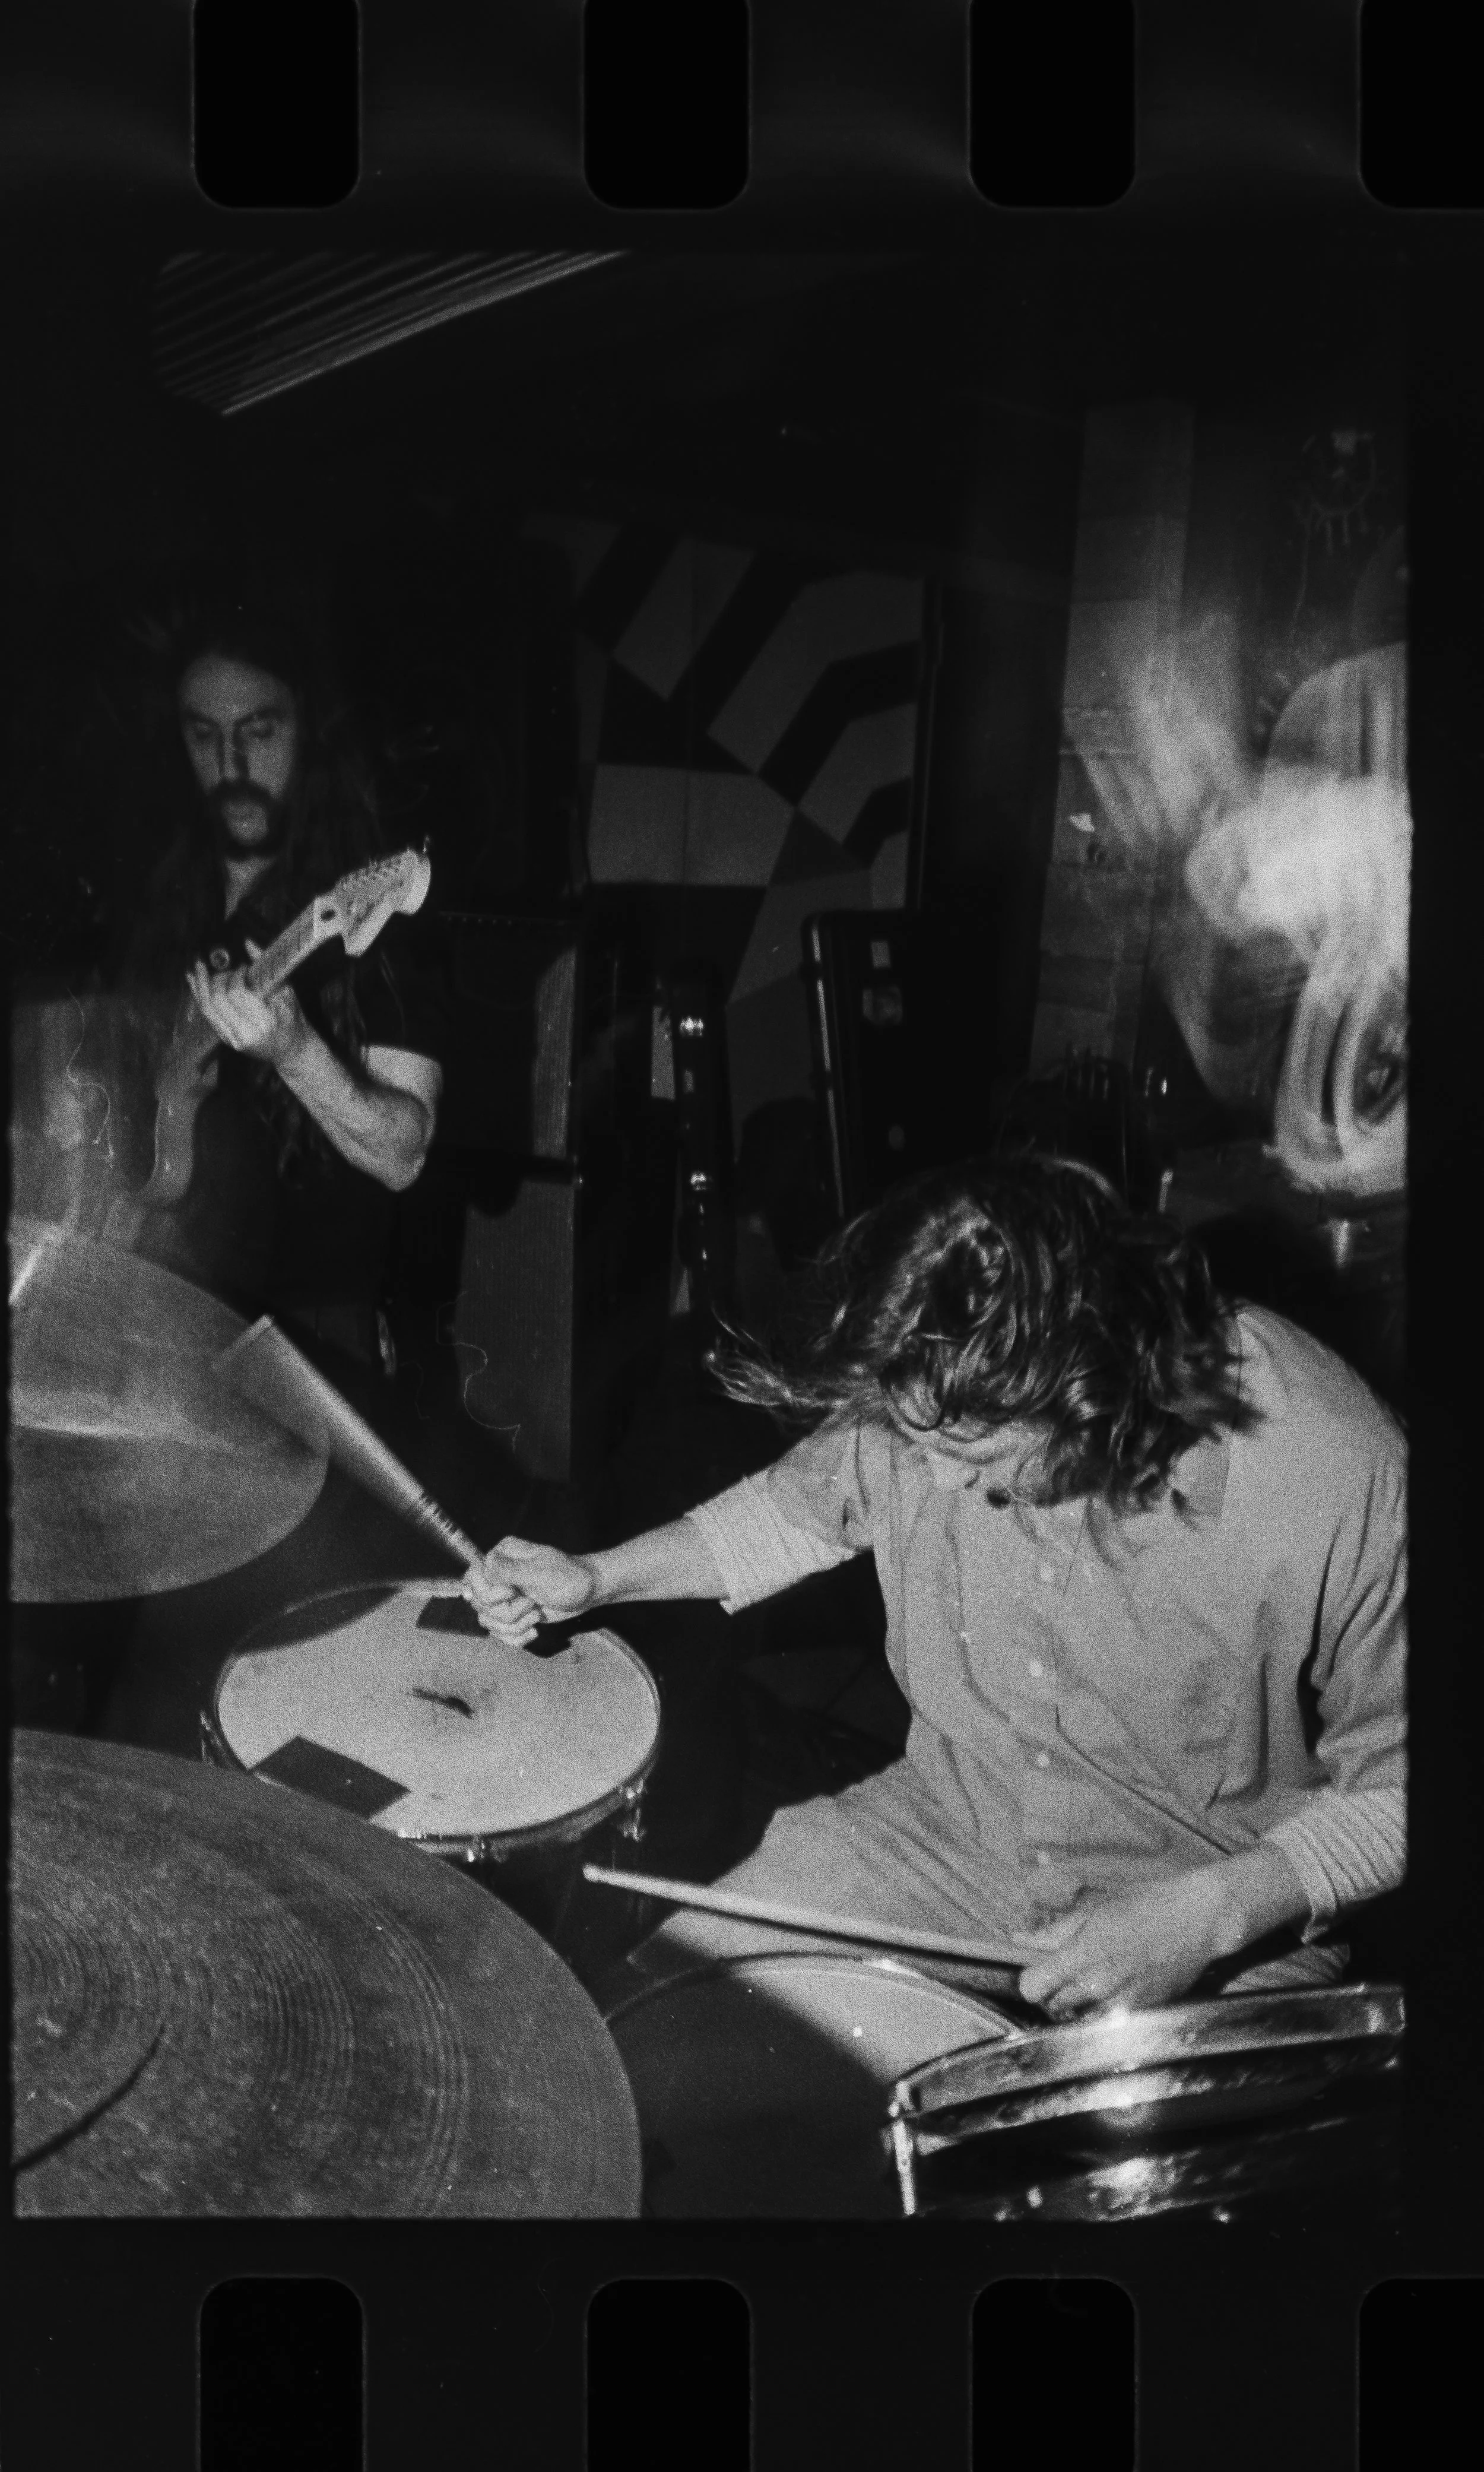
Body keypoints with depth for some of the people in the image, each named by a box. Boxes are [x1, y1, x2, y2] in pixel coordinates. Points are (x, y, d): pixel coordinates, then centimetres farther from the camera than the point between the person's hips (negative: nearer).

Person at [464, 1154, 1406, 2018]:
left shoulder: (1333, 1481, -30)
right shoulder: (918, 1397, -16)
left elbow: (1392, 1786, -14)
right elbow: (807, 1504, 8)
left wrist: (1211, 1916, -26)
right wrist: (595, 1577, -2)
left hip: (1227, 1932, -3)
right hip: (941, 1828, 4)